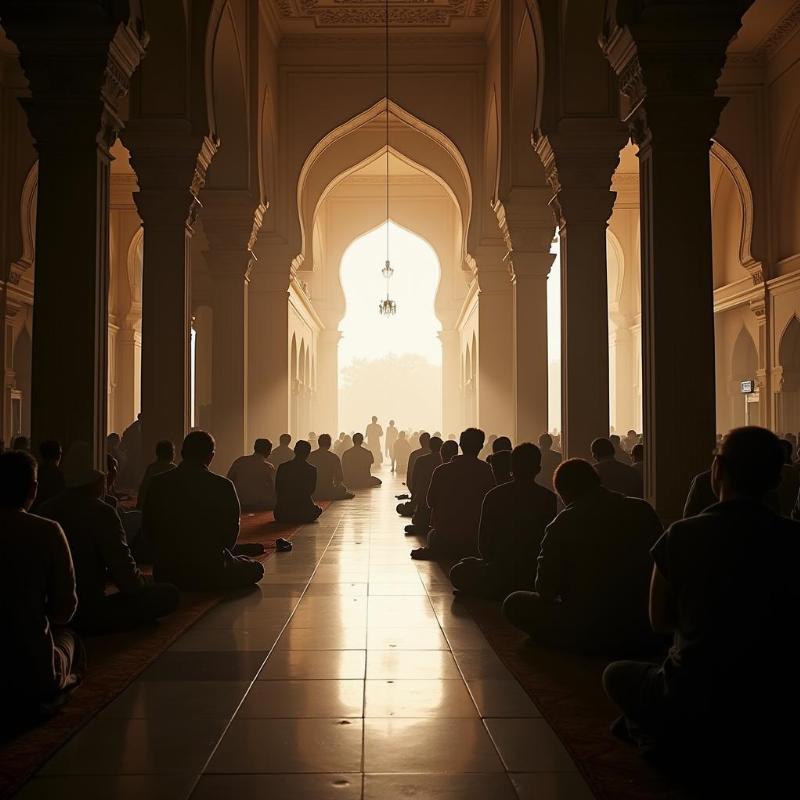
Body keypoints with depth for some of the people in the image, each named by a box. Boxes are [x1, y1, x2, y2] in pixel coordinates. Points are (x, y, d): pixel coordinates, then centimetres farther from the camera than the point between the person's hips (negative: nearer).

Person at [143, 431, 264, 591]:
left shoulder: (158, 484, -5)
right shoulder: (223, 486, -13)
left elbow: (149, 529, 5)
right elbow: (231, 534, -5)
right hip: (210, 573, -5)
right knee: (256, 569, 21)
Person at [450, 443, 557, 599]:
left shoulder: (493, 496, -6)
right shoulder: (549, 498, -5)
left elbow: (484, 542, -1)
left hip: (500, 577, -3)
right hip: (537, 578, 3)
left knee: (458, 572, 21)